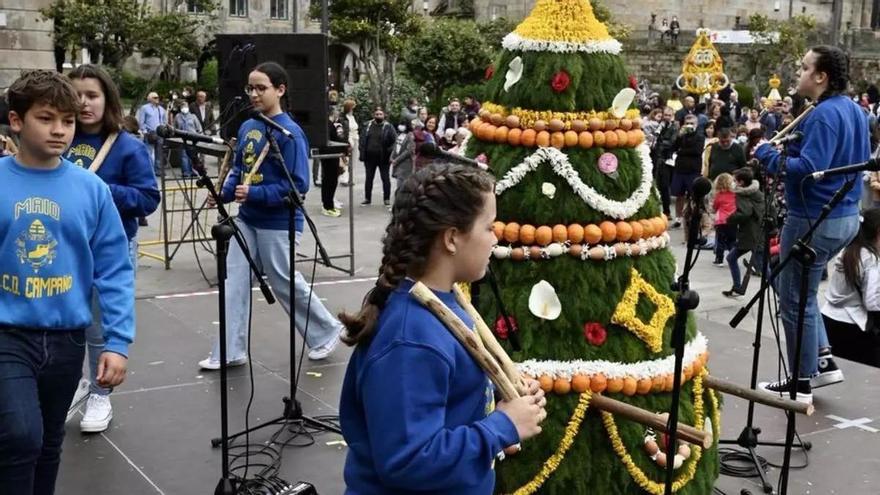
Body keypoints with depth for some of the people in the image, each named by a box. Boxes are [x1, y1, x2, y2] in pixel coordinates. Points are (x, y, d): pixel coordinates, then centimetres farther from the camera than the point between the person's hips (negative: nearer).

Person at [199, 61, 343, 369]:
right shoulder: (247, 127, 4)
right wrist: (225, 193, -4)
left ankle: (327, 331, 28)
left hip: (278, 224, -7)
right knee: (234, 283, 6)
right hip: (246, 219, 7)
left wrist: (255, 194, -26)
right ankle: (230, 352, 15)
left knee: (286, 284, 7)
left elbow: (298, 185, -21)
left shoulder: (290, 133, -17)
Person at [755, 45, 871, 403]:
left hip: (814, 220, -10)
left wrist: (766, 154, -14)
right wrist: (788, 148, 15)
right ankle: (821, 358, 24)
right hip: (845, 216, 10)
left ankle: (801, 384, 10)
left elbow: (808, 169, -29)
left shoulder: (823, 115, -20)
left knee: (795, 300, 2)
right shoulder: (854, 110, 10)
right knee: (802, 290, 25)